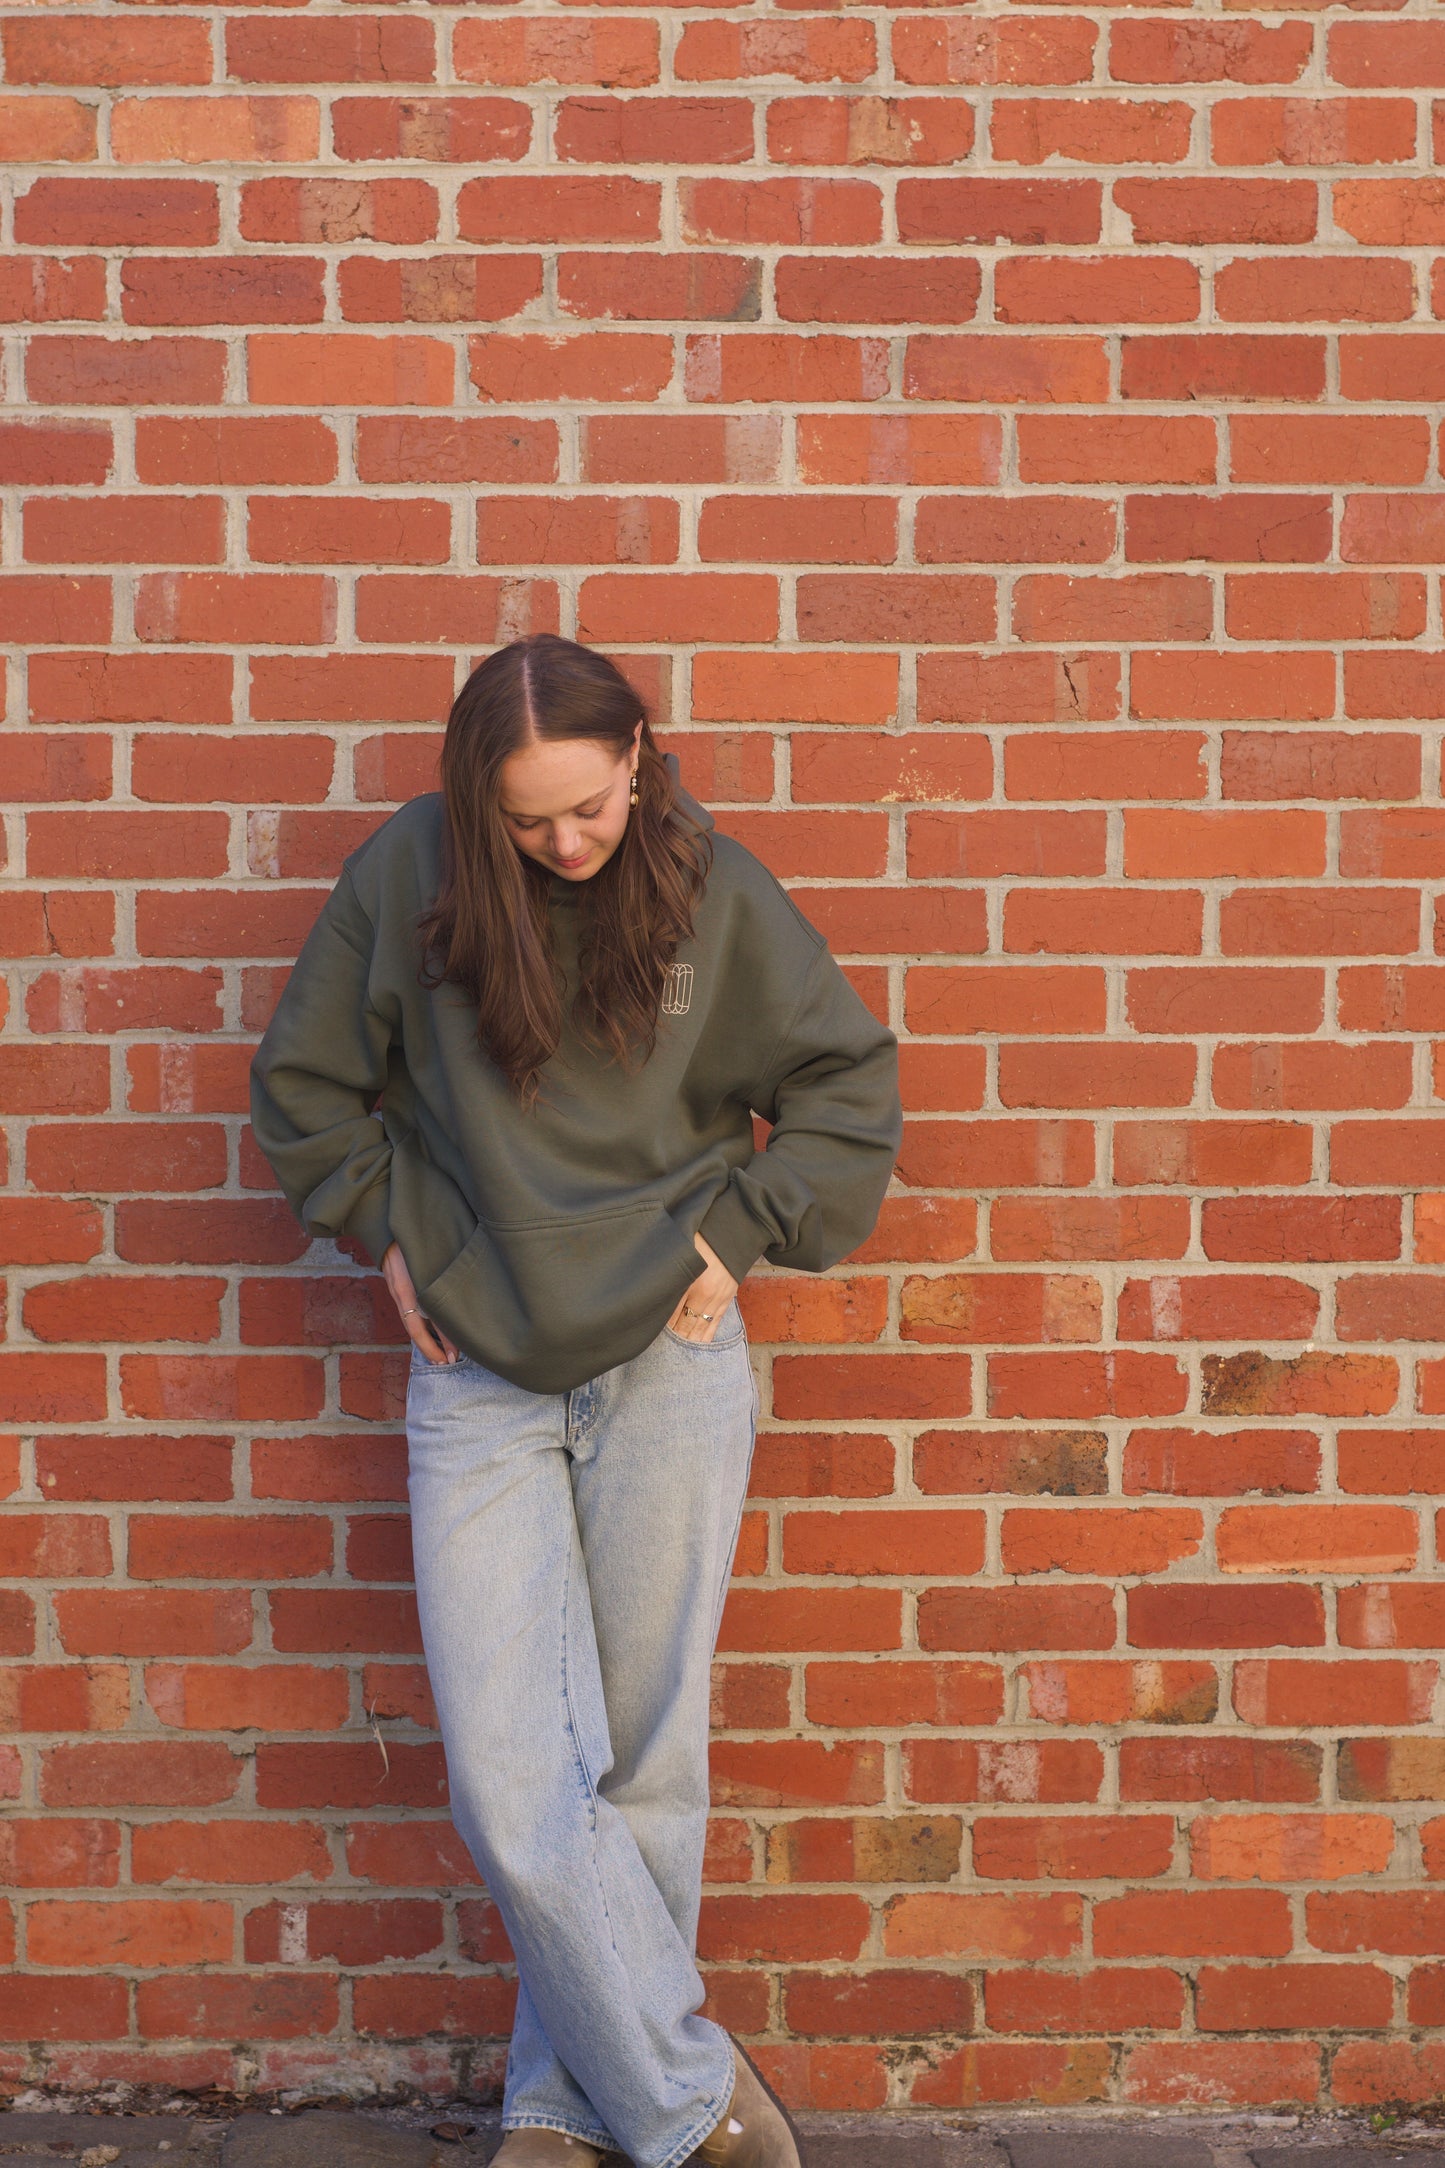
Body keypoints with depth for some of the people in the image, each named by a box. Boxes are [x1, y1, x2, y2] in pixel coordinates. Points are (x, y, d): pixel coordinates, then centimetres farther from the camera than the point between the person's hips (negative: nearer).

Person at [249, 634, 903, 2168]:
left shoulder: (709, 888, -3)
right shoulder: (405, 877, -3)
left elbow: (849, 1081, 6)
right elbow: (302, 1086, 10)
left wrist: (737, 1234, -1)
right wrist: (391, 1234, 4)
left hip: (670, 1367, 0)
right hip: (478, 1380, 1)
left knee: (642, 1763, 6)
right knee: (511, 1783, -7)